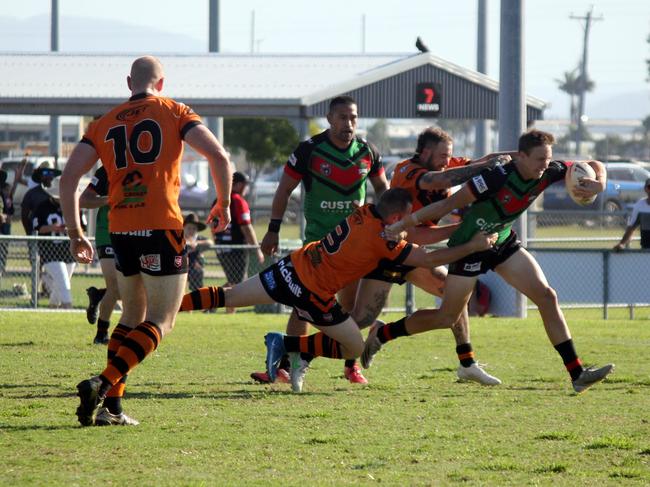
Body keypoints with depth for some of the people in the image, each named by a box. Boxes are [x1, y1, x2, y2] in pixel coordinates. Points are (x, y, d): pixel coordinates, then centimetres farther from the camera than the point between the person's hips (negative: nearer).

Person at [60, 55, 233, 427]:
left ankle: (111, 406, 9)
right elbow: (219, 157, -6)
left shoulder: (105, 124, 14)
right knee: (160, 322, 1)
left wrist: (75, 233, 11)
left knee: (133, 316, 19)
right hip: (162, 228, -5)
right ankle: (103, 384, -18)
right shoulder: (173, 112, 4)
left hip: (120, 229, 5)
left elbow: (69, 178, 6)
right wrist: (224, 204, 8)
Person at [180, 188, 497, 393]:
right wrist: (474, 246, -6)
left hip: (291, 267, 7)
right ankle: (287, 345, 0)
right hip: (311, 293, -7)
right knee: (354, 348, 7)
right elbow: (427, 259, -14)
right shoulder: (382, 240, -18)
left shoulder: (364, 212, 2)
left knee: (228, 298, 13)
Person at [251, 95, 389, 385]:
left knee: (351, 303, 4)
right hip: (317, 238, -3)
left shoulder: (367, 152, 0)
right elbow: (285, 189, -2)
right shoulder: (309, 151, -10)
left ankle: (351, 365, 17)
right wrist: (273, 230, -5)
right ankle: (284, 366, -8)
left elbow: (382, 187, 17)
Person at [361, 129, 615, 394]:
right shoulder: (497, 177, -34)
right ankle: (381, 335, 27)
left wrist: (598, 183, -25)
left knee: (547, 296, -8)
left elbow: (595, 165, -1)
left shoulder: (548, 172, -15)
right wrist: (403, 224, -24)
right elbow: (448, 204, -26)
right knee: (447, 318, 4)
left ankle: (577, 374, -6)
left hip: (504, 242, 6)